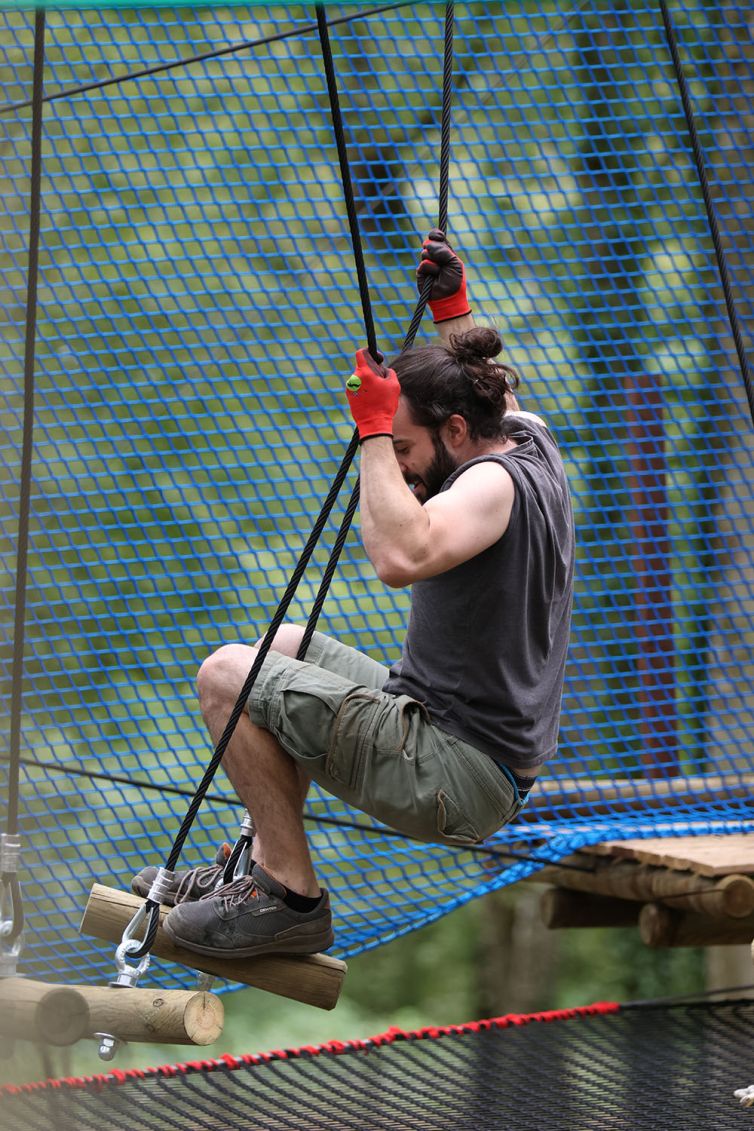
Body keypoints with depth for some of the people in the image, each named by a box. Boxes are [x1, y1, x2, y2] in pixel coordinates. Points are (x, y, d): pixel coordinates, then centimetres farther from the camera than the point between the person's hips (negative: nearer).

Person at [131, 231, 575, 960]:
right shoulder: (528, 442, 8)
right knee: (288, 648, 28)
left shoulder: (495, 483, -21)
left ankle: (294, 899, -9)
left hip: (457, 778, -11)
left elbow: (401, 557, -40)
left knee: (227, 676, -13)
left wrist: (376, 432, -29)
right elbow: (489, 392, 34)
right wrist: (451, 309, 24)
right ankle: (262, 866, 23)